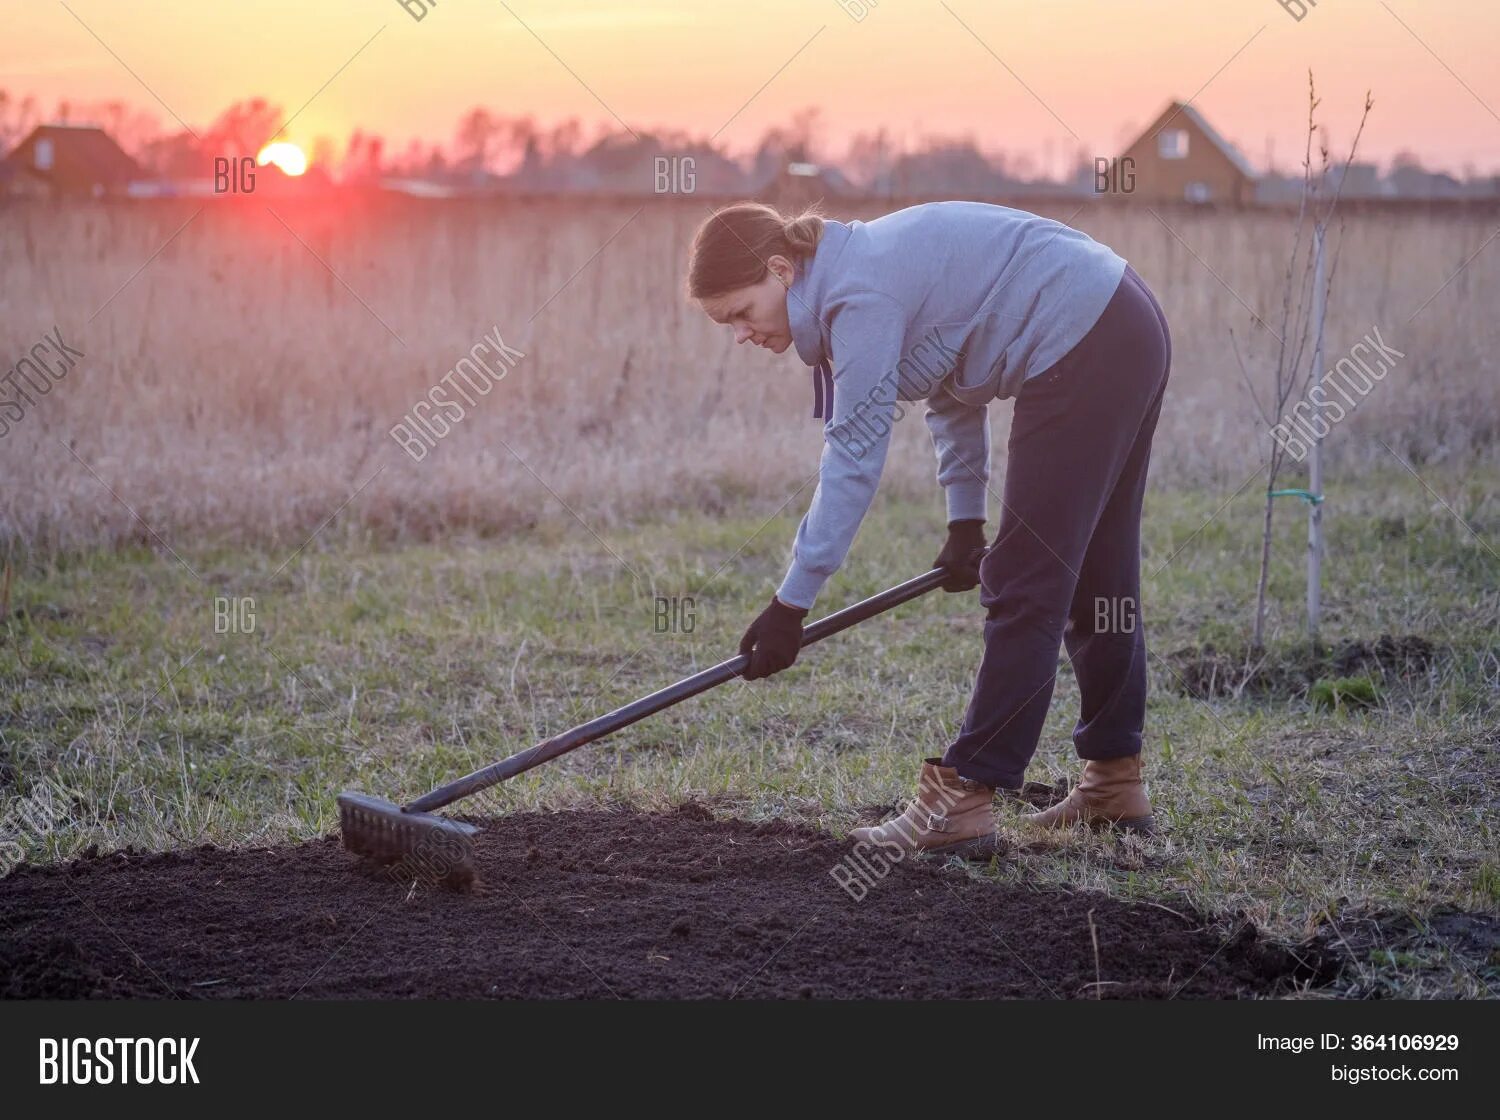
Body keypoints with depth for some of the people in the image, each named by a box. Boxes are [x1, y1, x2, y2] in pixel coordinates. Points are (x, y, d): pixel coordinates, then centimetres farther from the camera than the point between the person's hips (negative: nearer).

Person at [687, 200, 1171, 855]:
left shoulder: (861, 295, -20)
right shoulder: (860, 275, 10)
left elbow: (854, 457, -22)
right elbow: (953, 391, 19)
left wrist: (791, 602, -20)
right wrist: (965, 519, 16)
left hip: (1085, 350, -10)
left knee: (1025, 585, -9)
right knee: (1096, 577, 17)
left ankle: (963, 801, -7)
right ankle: (1115, 786, 26)